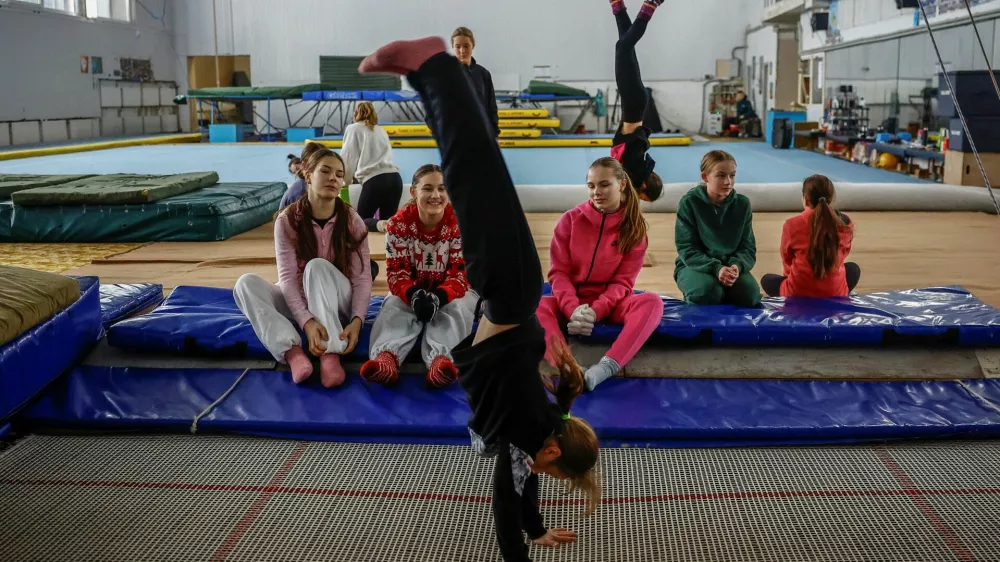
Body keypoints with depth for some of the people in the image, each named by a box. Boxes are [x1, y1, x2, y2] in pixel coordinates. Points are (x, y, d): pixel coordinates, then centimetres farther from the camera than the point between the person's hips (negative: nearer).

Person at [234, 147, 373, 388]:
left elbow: (362, 277, -14)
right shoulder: (288, 220, -10)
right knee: (246, 282, -23)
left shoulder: (352, 221, -10)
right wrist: (306, 320, -34)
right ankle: (293, 351, -42)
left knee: (317, 266, -32)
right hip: (298, 302, 2)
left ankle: (331, 354, -44)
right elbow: (287, 276, -18)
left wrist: (357, 320, -31)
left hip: (337, 304, -2)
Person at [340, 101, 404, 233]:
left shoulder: (353, 128, 12)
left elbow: (348, 158, 10)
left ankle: (379, 224, -25)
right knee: (389, 220, 12)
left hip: (374, 180, -5)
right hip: (395, 178, 5)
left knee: (361, 220, 8)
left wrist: (345, 181, 26)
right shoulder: (381, 131, 27)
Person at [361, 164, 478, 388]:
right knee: (394, 307, -30)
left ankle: (441, 359, -62)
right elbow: (396, 272, -15)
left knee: (456, 308, -33)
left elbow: (461, 273, -18)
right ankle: (386, 356, -60)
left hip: (452, 293, 0)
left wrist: (439, 297, -41)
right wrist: (414, 295, -39)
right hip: (411, 292, 1)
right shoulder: (398, 223, -11)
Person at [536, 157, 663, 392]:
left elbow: (623, 281, -6)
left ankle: (606, 367, -50)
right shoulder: (571, 219, -2)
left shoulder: (634, 227, -2)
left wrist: (595, 310, -24)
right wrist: (573, 308, -24)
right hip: (571, 301, 0)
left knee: (652, 302, -31)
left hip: (610, 302, 0)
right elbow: (558, 272, -6)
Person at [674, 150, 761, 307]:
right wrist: (716, 268, -29)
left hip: (730, 265, 3)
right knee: (708, 292, -36)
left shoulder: (742, 204, 0)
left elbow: (748, 247, 1)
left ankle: (723, 300, 5)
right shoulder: (689, 203, -11)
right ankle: (691, 300, 0)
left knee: (749, 295, -28)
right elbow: (686, 249, -14)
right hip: (694, 266, -3)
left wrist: (737, 266, -23)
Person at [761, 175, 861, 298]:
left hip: (797, 294, -1)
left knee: (767, 280, 31)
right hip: (836, 293, 1)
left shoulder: (792, 224, -12)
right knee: (853, 269, 34)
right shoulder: (845, 224, -6)